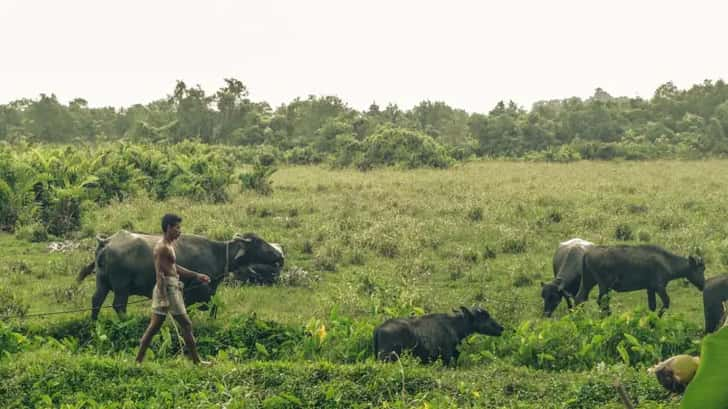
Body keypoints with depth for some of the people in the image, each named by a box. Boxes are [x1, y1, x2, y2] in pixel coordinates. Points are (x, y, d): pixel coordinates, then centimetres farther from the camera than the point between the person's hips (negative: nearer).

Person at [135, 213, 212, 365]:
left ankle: (138, 360, 10)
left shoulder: (170, 245, 15)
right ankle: (196, 360, 6)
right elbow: (160, 274, -20)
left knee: (154, 326, 9)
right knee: (186, 324, -1)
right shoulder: (162, 247, -15)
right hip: (167, 288, -10)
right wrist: (164, 299, -24)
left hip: (173, 288, 10)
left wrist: (196, 276, 23)